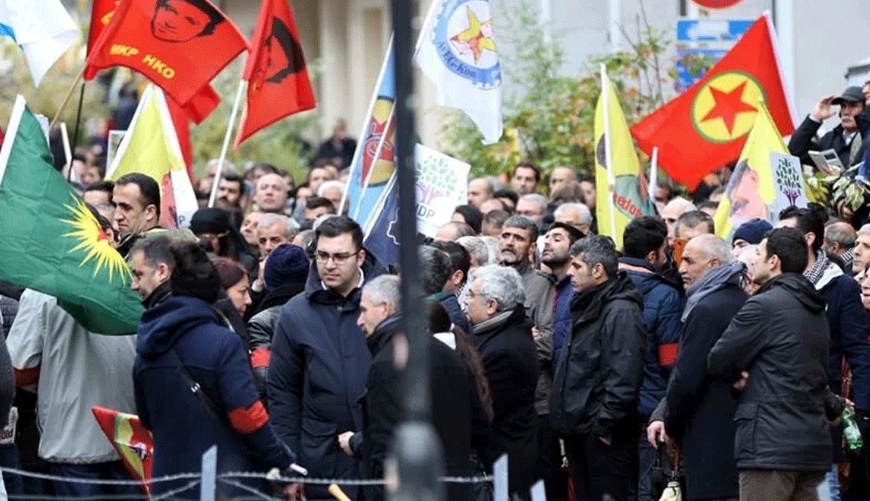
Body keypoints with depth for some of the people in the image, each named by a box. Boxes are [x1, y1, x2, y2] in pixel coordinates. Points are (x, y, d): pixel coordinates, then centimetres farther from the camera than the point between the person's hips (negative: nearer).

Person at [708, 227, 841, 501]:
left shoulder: (763, 306, -10)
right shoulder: (816, 312, 17)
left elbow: (718, 363, -7)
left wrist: (737, 376, 14)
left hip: (770, 444, -8)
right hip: (814, 442, 8)